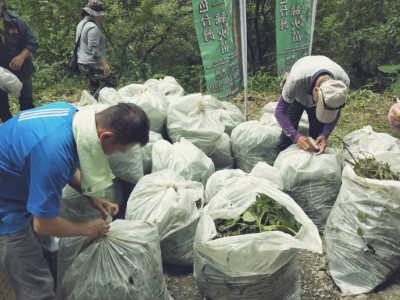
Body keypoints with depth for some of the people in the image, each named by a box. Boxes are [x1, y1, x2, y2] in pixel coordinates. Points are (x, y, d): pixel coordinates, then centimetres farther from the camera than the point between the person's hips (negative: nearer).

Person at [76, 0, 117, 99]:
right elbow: (93, 49, -24)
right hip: (92, 65, -10)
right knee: (111, 81, -9)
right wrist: (104, 64, -26)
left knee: (94, 88, 15)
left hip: (83, 64, 10)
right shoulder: (93, 27, -17)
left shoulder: (82, 24, 17)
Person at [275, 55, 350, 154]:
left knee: (317, 134, -6)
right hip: (296, 97, -2)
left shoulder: (343, 81, -36)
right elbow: (280, 111, -34)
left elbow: (335, 113, -18)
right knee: (289, 133, -11)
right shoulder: (296, 79, -46)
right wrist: (296, 136, -45)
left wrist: (325, 135, -33)